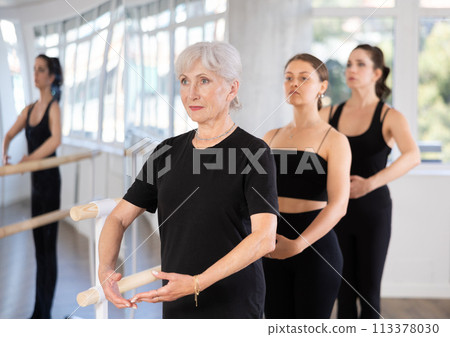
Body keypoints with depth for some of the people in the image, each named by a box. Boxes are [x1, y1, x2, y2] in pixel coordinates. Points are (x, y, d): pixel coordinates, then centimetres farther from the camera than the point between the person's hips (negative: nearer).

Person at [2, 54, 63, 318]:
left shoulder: (53, 107, -12)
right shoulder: (30, 109, 11)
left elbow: (56, 139, -29)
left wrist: (29, 160, -28)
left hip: (50, 180, -8)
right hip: (36, 181, 8)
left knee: (48, 247, -3)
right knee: (38, 245, 12)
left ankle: (46, 315, 3)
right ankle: (38, 312, 22)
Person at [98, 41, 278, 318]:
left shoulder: (254, 152, -9)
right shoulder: (168, 152, 7)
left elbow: (265, 238, -20)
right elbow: (119, 218, 6)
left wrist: (197, 283, -27)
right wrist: (106, 270, -13)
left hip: (233, 306, -5)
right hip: (177, 308, 5)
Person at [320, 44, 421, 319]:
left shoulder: (389, 117, -5)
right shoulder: (329, 114, 6)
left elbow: (413, 156, -23)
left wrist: (370, 183, -34)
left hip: (373, 208, -3)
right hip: (338, 208, 3)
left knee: (368, 289, 3)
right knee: (344, 289, 8)